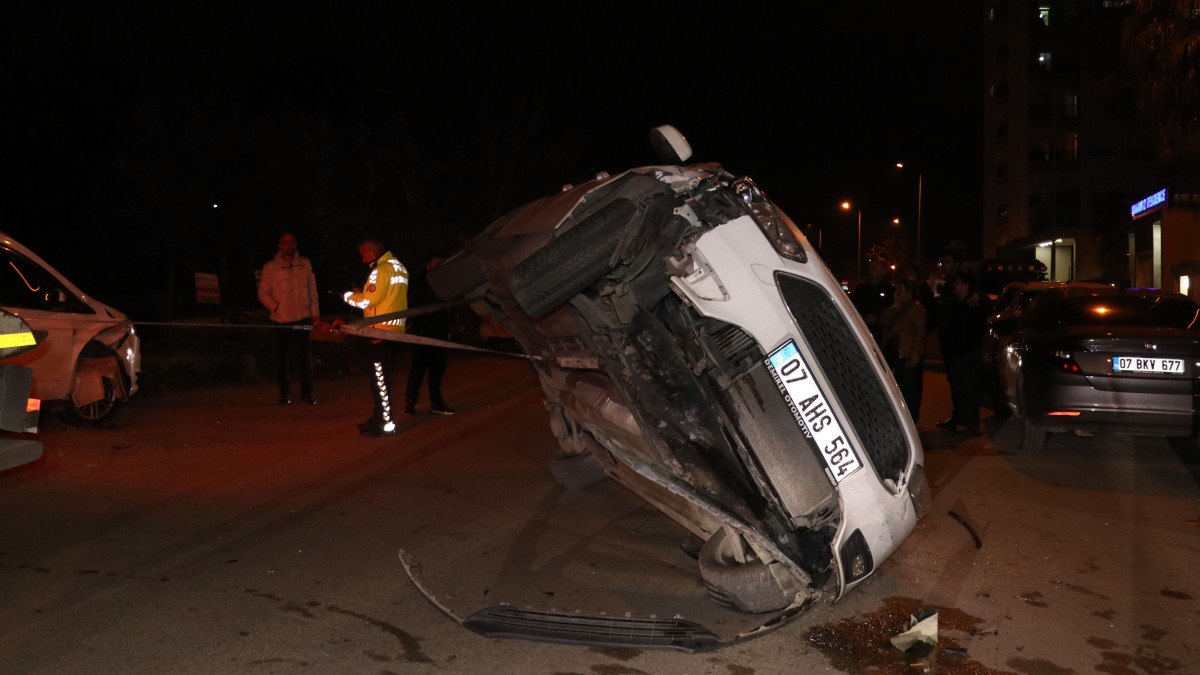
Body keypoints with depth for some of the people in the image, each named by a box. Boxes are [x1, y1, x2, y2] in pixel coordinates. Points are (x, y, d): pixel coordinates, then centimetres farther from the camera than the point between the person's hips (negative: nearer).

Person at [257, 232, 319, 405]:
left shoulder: (305, 264, 7)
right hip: (281, 319, -1)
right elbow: (263, 293, 3)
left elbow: (312, 289, 11)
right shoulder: (271, 267, 0)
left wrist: (315, 313, 8)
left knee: (305, 356, 4)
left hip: (303, 317, 2)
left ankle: (307, 392, 13)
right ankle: (284, 393, 16)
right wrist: (275, 307, -11)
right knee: (282, 358, 6)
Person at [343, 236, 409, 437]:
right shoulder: (400, 268, 14)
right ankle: (380, 416, 25)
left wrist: (349, 296, -1)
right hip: (396, 329, 9)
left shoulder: (381, 270, -15)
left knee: (379, 377, -4)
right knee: (382, 376, 17)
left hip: (380, 331, -9)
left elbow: (368, 301, -18)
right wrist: (362, 293, 9)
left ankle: (386, 424, -1)